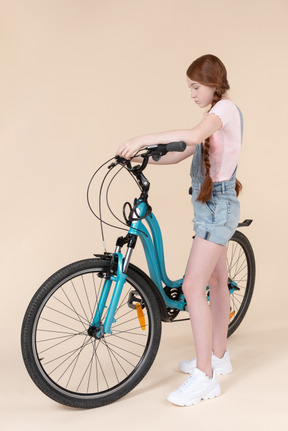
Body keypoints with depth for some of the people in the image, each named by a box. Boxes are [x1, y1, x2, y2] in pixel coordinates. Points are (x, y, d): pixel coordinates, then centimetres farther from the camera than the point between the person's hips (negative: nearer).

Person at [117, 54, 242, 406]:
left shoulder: (225, 108, -12)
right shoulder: (216, 115, 19)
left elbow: (193, 135, -35)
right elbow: (181, 153, 15)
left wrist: (143, 138, -34)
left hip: (217, 205, -10)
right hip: (212, 205, 10)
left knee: (193, 287, -14)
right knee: (216, 282, 16)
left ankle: (204, 376, -8)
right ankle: (218, 356, 29)